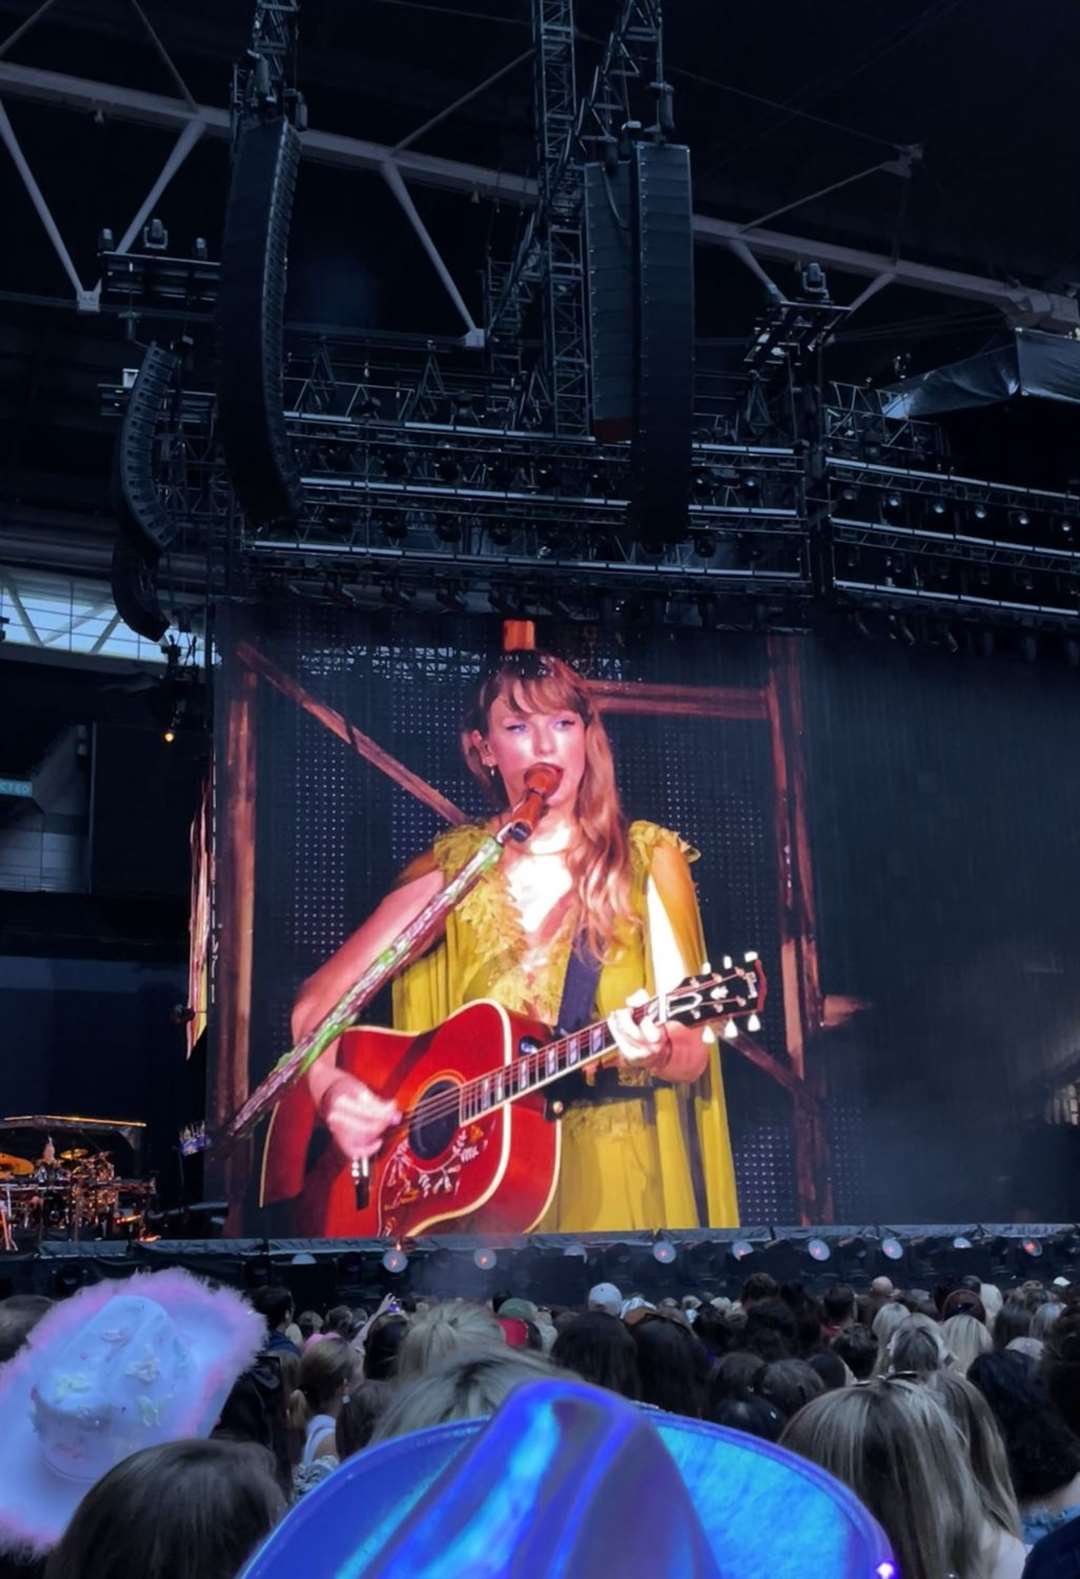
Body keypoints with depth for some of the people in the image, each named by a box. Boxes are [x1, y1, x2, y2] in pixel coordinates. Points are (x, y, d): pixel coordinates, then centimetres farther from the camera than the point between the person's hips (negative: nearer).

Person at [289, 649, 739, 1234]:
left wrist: (657, 1052, -24)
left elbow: (692, 1055, -2)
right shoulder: (447, 870, 6)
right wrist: (329, 1088, -13)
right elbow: (319, 997, 6)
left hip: (620, 1175, -1)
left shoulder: (647, 858, 1)